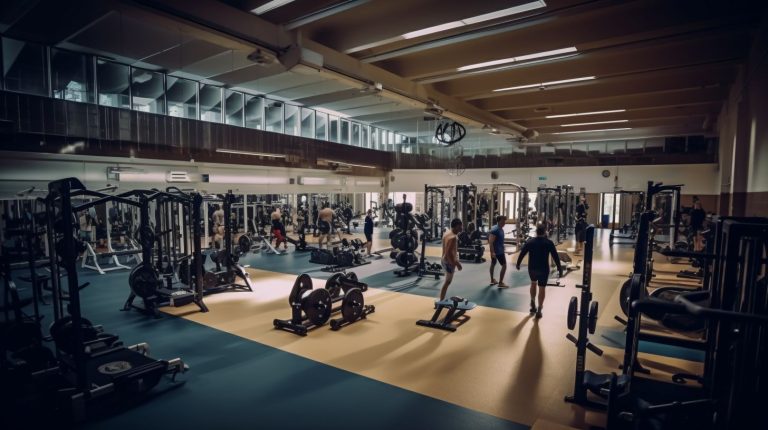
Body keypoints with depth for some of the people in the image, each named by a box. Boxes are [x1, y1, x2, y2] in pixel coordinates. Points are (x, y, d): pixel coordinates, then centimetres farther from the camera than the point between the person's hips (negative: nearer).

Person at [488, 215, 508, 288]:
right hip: (498, 251, -10)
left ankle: (492, 280, 32)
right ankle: (500, 283, -2)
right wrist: (492, 252, -33)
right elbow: (490, 242, -28)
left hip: (500, 250, 10)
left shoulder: (501, 229, 8)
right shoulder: (495, 230, -23)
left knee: (493, 264, 19)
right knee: (504, 265, -6)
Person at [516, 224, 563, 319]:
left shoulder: (530, 241, -2)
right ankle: (539, 311, 6)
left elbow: (522, 253, 2)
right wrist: (559, 267, 5)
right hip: (543, 268, -2)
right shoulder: (549, 243, -6)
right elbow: (555, 256, -4)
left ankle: (533, 305, 29)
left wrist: (518, 264, 14)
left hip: (532, 268, 2)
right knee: (542, 288, 4)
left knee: (533, 283, 25)